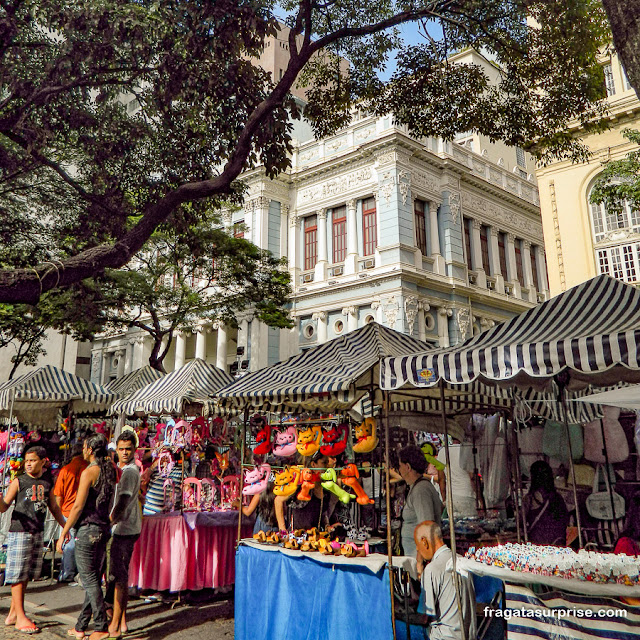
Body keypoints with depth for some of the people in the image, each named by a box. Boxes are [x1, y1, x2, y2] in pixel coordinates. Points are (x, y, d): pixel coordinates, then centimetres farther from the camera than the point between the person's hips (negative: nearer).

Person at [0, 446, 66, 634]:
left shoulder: (47, 483, 9)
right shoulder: (19, 481, -3)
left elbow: (54, 508, 18)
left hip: (38, 533, 5)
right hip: (19, 532, -5)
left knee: (26, 576, 10)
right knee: (18, 575, -1)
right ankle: (20, 618, 5)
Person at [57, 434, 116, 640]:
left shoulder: (89, 472, -14)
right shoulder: (110, 470, 7)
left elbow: (78, 506, -15)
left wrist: (64, 533, -8)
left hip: (87, 530, -7)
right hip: (104, 529, 8)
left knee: (89, 580, 0)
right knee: (93, 579, 13)